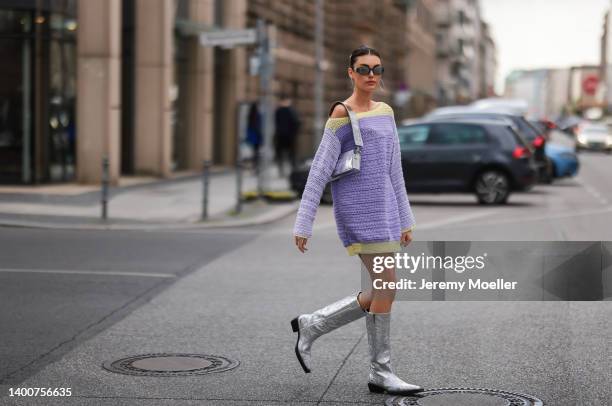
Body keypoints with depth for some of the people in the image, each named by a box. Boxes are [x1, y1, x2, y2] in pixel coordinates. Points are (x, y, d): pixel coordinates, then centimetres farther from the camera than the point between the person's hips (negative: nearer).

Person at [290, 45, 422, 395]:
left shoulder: (385, 112, 15)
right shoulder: (342, 115, -7)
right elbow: (319, 172, -8)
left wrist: (405, 220, 18)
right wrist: (303, 224, -10)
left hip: (383, 209, 8)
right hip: (356, 211, -8)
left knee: (380, 293, 6)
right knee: (388, 285, -9)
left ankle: (311, 325, 21)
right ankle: (381, 372, 2)